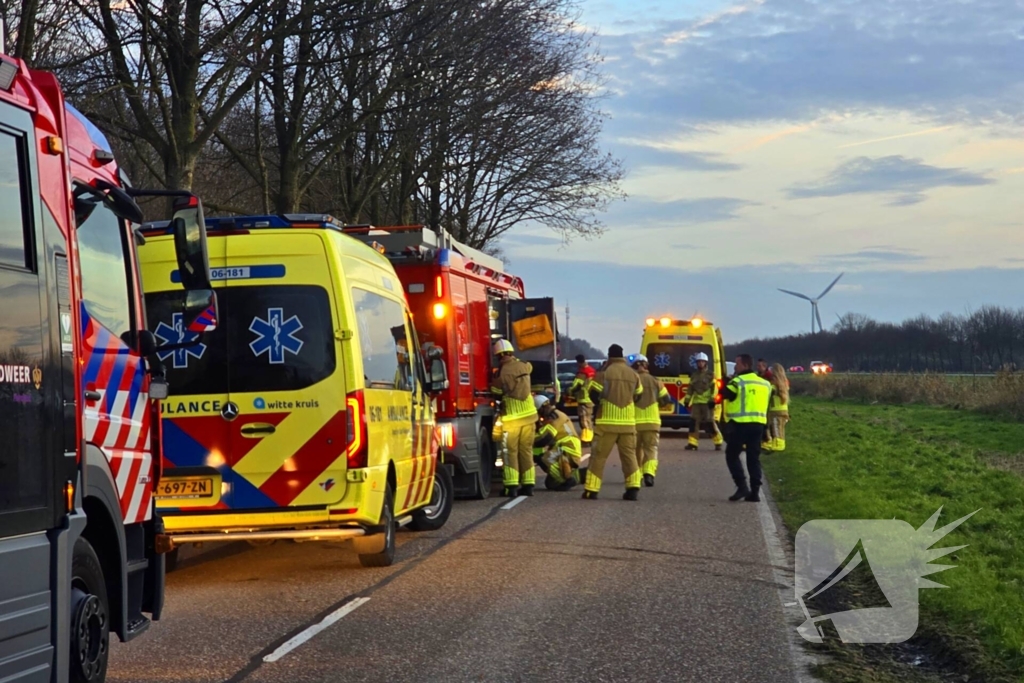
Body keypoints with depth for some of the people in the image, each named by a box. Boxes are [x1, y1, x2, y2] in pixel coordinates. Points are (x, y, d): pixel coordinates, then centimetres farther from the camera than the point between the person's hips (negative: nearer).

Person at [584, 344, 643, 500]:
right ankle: (633, 488, -1)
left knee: (598, 455, 3)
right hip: (628, 422, 3)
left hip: (607, 421, -3)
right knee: (629, 455, 9)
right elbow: (637, 395, 13)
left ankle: (591, 490, 3)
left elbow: (593, 394, -7)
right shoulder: (633, 374, 5)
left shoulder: (604, 373, -7)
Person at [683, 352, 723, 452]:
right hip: (696, 402, 5)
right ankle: (693, 443, 4)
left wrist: (712, 400, -16)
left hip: (707, 402, -5)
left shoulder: (711, 374, -1)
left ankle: (718, 443, 4)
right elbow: (690, 388, 18)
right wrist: (687, 400, 13)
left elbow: (714, 388, -7)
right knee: (694, 422, 0)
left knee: (711, 422, -5)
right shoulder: (694, 375, 15)